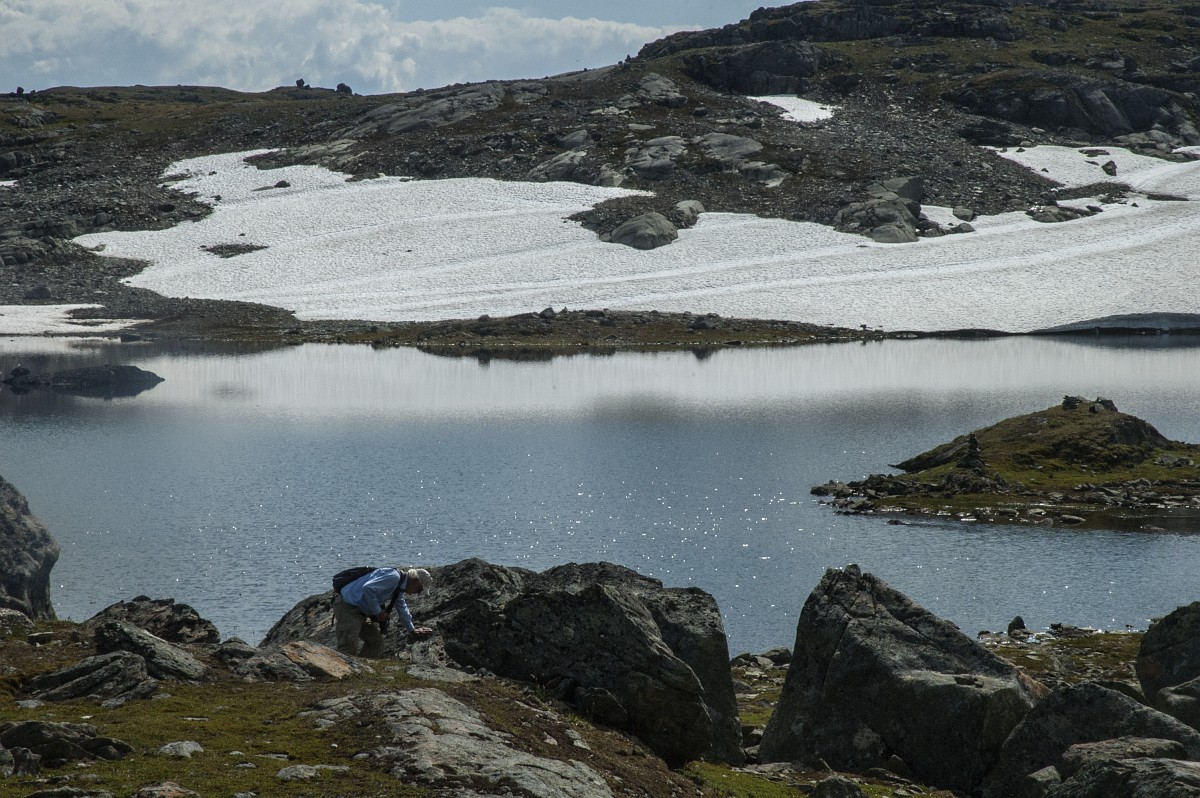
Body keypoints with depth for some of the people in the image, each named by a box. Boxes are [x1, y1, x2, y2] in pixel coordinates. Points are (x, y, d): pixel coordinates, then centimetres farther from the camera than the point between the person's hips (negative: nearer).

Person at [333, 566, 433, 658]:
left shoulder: (399, 584, 15)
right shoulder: (393, 577, -19)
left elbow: (402, 608, 32)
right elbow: (368, 588, -31)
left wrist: (412, 630, 40)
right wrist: (378, 612, -19)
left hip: (361, 612, 11)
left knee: (376, 642, 12)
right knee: (349, 650, -18)